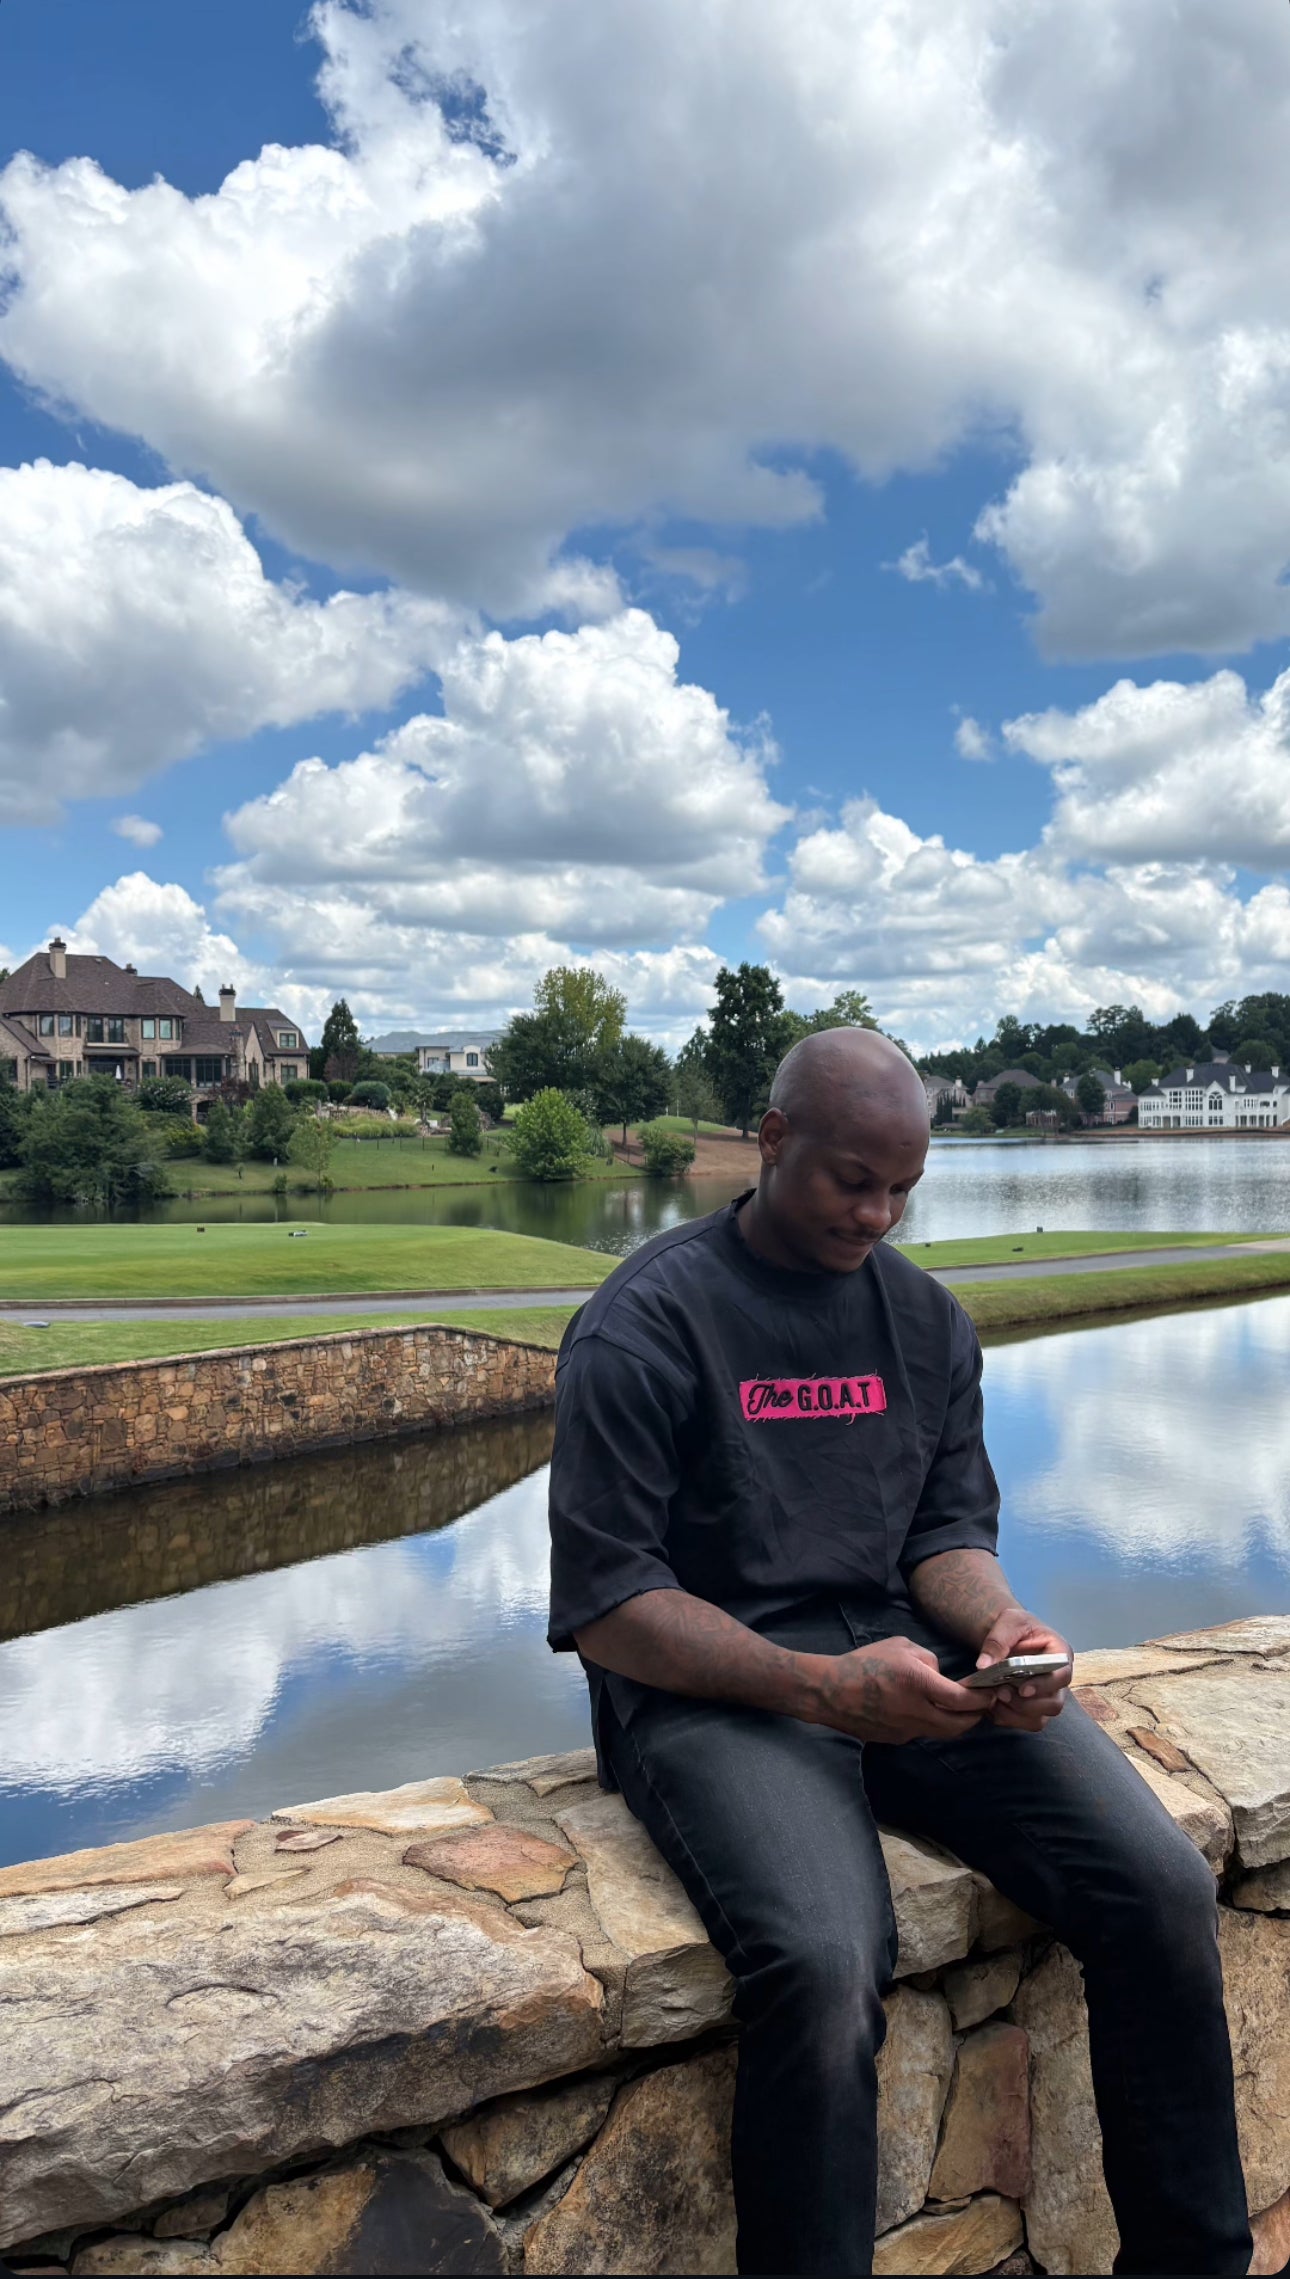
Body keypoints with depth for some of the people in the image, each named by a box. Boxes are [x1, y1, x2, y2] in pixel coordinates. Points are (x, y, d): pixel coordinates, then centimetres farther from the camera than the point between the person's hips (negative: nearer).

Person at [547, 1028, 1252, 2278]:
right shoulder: (644, 1325, -8)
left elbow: (949, 1528, 13)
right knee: (823, 1966, -32)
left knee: (1164, 1886, -14)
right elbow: (602, 1607, -11)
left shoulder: (926, 1317, 11)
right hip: (706, 1690, -5)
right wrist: (822, 1690, -22)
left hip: (904, 1653, 5)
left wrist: (999, 1625, -11)